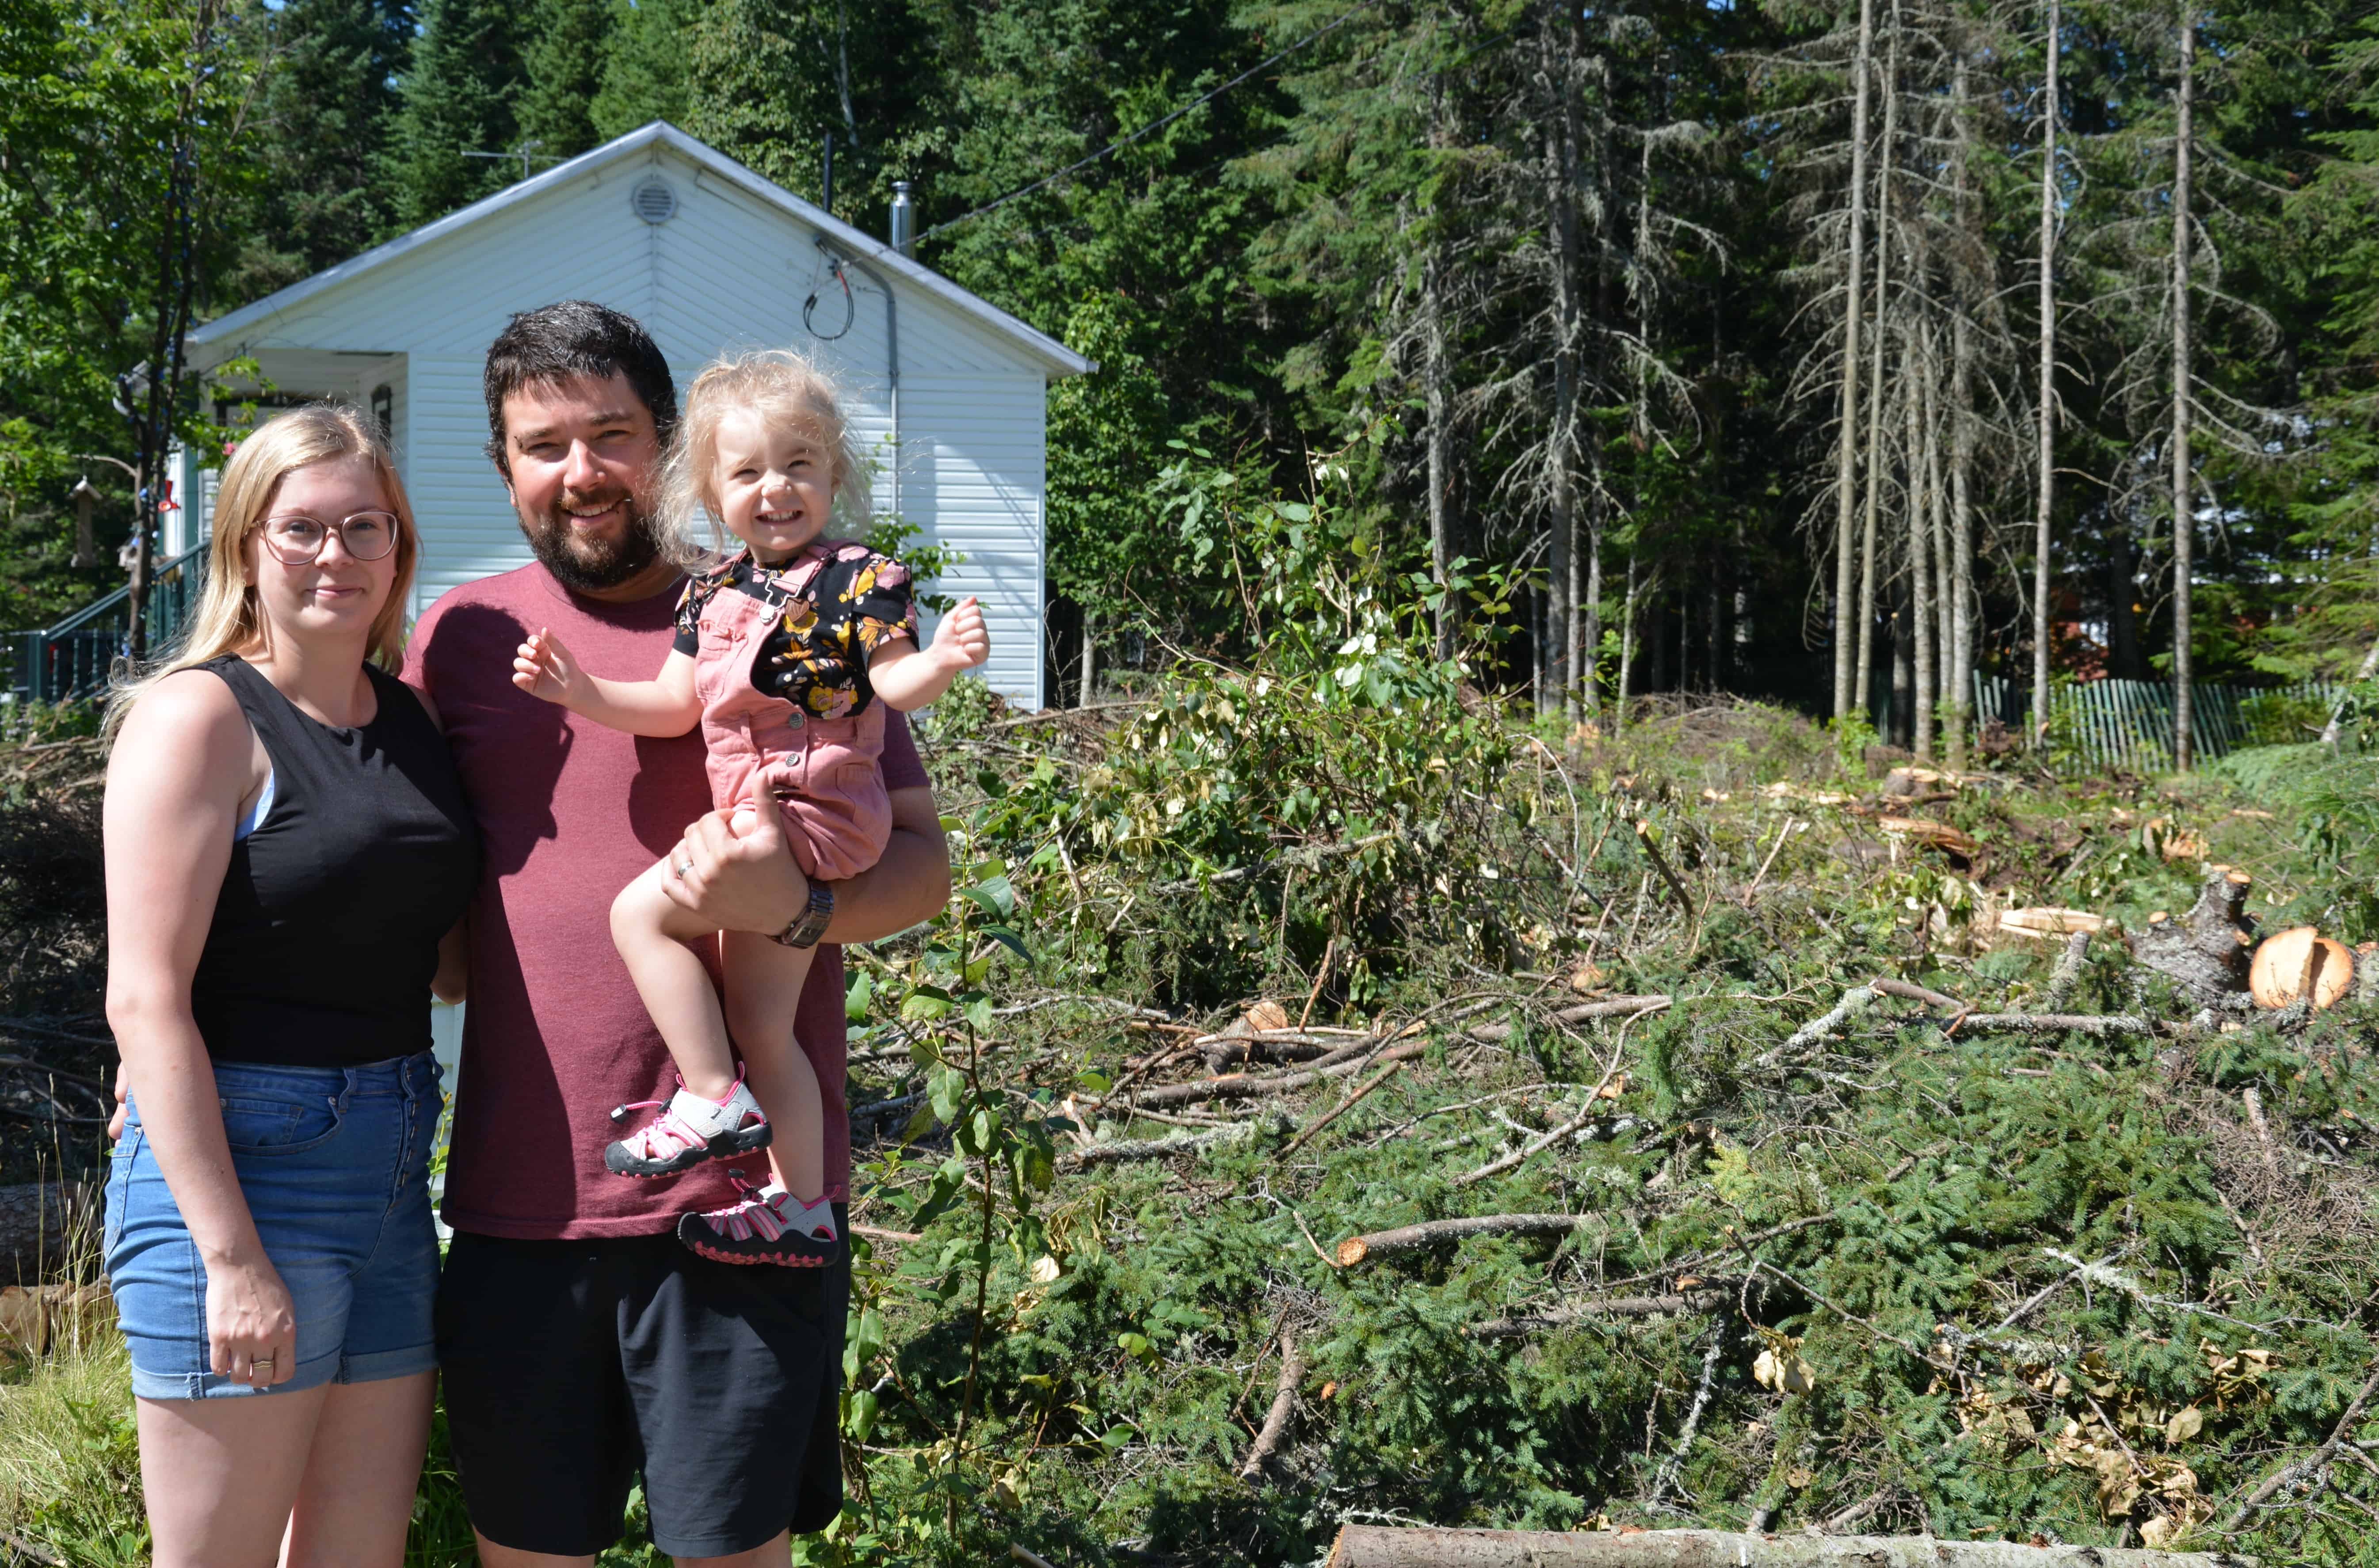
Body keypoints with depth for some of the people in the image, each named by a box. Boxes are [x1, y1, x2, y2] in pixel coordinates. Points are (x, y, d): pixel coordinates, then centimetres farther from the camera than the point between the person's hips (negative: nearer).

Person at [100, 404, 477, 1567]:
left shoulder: (413, 721, 13)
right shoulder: (200, 716, -9)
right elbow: (146, 1001, -15)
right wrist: (231, 1256, -20)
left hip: (393, 1169, 7)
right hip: (236, 1165, -7)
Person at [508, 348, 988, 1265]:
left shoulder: (854, 579, -9)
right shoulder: (714, 590, 13)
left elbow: (894, 686, -12)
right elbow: (675, 706, 16)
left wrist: (943, 661, -33)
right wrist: (581, 693, 6)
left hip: (810, 810, -8)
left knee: (642, 910, -18)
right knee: (758, 1022, 12)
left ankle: (715, 1100, -10)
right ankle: (801, 1208, 22)